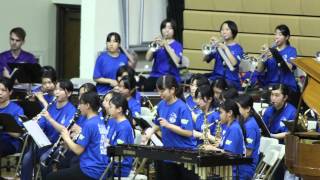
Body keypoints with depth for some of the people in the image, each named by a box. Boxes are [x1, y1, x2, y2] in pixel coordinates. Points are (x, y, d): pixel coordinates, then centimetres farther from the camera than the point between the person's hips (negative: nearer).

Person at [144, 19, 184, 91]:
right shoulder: (158, 43, 13)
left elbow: (177, 62, -13)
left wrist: (166, 45, -18)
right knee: (147, 85, -29)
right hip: (156, 75, 3)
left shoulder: (177, 45, 5)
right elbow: (148, 58, 0)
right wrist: (153, 44, -15)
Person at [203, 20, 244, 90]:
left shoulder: (237, 48, 2)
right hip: (216, 77, 4)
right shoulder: (218, 45, 13)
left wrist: (225, 48, -17)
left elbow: (234, 63, -16)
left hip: (231, 80, -4)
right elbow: (205, 59, 4)